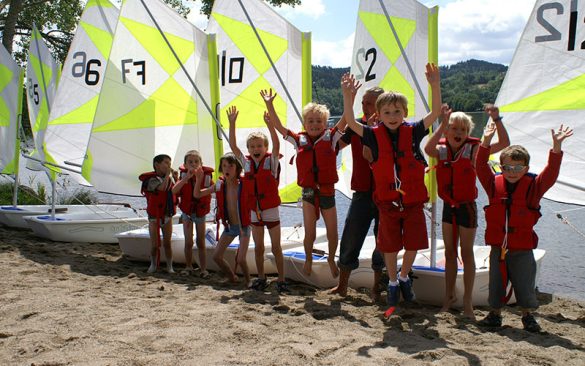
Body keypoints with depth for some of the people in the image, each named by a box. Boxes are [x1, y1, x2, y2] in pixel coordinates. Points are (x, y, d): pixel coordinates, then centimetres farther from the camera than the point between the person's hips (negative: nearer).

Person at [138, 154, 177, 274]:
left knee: (167, 243, 4)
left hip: (167, 216, 4)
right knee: (154, 245, 2)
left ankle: (169, 266, 11)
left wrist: (174, 176, -4)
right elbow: (162, 188, -29)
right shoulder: (151, 179, -13)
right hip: (154, 217, -4)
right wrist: (167, 174, -19)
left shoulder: (170, 178, 6)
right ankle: (153, 265, 22)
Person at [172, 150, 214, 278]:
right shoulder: (183, 176, -15)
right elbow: (174, 191, -33)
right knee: (188, 242, 5)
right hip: (187, 213, 0)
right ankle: (188, 267, 19)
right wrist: (187, 177, -42)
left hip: (201, 213, 0)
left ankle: (203, 269, 9)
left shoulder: (207, 176, -16)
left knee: (201, 243, 5)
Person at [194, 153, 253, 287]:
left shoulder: (245, 184, -15)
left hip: (243, 226, -5)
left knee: (240, 259, -13)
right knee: (216, 256, 3)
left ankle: (248, 280, 17)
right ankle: (232, 278, 26)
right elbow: (197, 195, 5)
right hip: (229, 226, 5)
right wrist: (199, 179, -10)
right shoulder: (220, 185, -2)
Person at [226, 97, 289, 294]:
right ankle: (261, 278, 23)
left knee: (276, 247, 2)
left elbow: (276, 144, -25)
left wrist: (269, 124, -37)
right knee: (258, 247, 12)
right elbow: (233, 146, -2)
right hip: (254, 211, 4)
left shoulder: (271, 161, -10)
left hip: (271, 209, -4)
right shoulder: (246, 162, 1)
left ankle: (281, 280, 10)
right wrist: (232, 123, -10)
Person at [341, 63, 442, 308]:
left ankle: (404, 277, 35)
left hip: (413, 201, 1)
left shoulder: (413, 132, -3)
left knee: (413, 245, 8)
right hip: (388, 202, -1)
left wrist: (435, 85, -25)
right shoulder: (375, 136, -5)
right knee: (390, 246, 10)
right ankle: (393, 282, 33)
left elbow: (436, 112, -12)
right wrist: (348, 96, -30)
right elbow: (350, 122, -15)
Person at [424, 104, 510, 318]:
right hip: (448, 206, 3)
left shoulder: (473, 150, -10)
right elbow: (428, 149, -29)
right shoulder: (441, 150, -4)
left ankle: (467, 301, 13)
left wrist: (496, 119, -27)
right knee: (450, 253, 13)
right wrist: (443, 123, -33)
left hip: (466, 206, -3)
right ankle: (449, 296, 26)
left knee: (466, 254, 4)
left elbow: (504, 143, -18)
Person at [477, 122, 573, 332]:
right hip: (498, 246, 2)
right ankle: (495, 314, 25)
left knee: (525, 284, 5)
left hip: (523, 249, -1)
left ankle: (528, 316, 24)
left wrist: (556, 147, -28)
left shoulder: (534, 186, -4)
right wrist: (486, 142, -20)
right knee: (496, 283, 10)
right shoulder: (494, 185, 0)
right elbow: (481, 168, -9)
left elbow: (551, 173, -16)